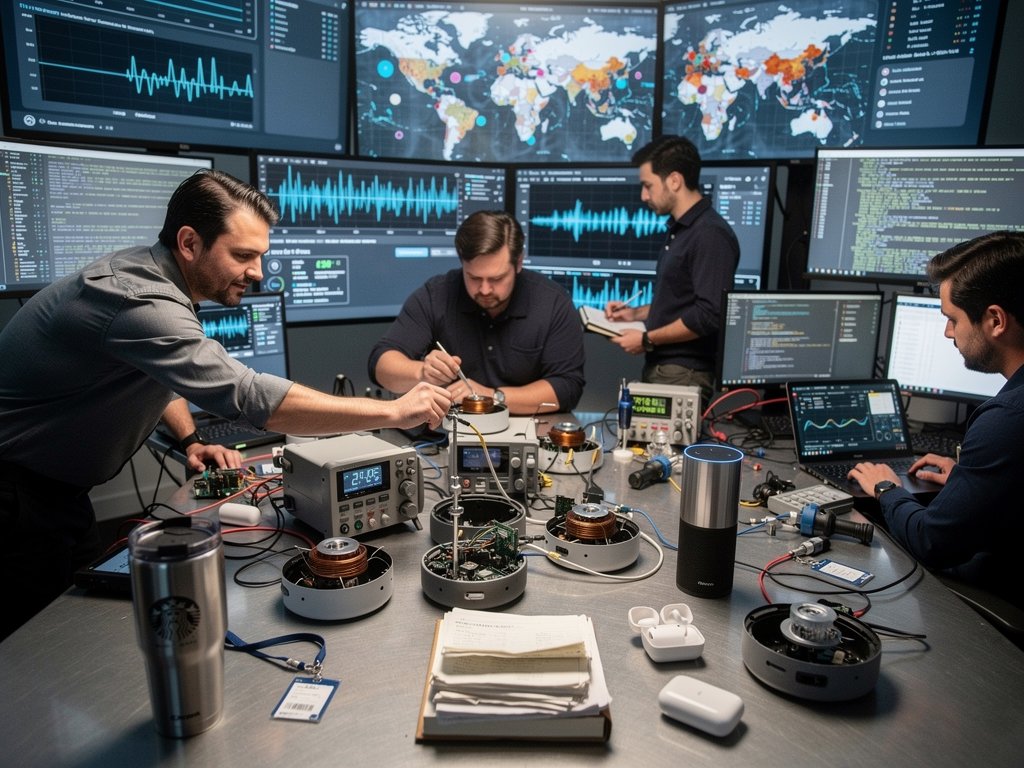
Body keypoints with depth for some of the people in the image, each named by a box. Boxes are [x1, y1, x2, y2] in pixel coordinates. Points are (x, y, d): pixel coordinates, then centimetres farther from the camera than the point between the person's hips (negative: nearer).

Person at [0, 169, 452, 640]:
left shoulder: (151, 275, -3)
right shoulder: (140, 301, -36)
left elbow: (161, 372, 14)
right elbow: (250, 397, -43)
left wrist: (189, 439, -4)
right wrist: (395, 412, -41)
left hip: (57, 484, 9)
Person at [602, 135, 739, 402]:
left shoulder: (711, 235, -16)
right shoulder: (681, 230, 15)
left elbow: (709, 315, -23)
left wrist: (647, 340, -16)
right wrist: (636, 313, 12)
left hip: (683, 375, -9)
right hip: (660, 366, 9)